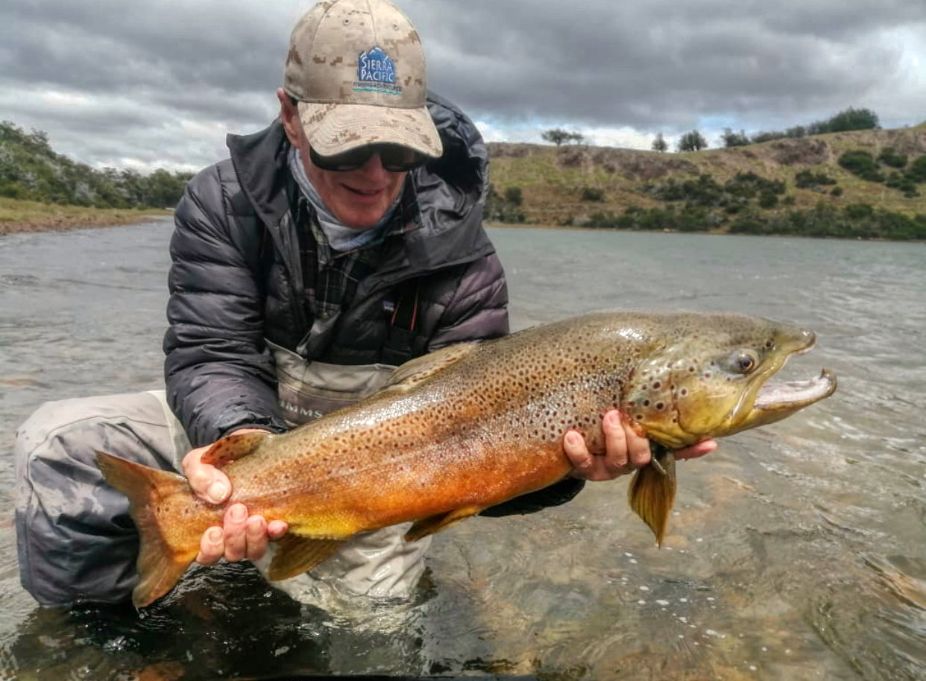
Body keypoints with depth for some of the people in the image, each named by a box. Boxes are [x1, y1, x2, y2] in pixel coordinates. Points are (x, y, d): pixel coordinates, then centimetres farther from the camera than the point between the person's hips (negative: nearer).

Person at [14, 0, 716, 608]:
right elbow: (212, 355, -19)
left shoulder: (459, 258, -16)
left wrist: (562, 462, -42)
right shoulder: (225, 201, -11)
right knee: (59, 443, -16)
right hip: (238, 430, 2)